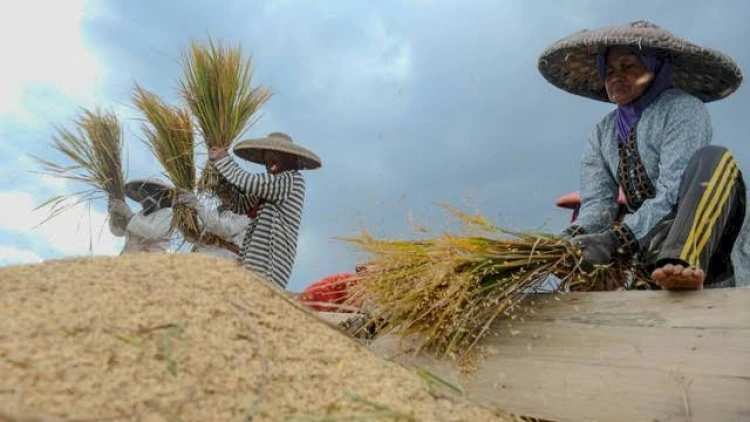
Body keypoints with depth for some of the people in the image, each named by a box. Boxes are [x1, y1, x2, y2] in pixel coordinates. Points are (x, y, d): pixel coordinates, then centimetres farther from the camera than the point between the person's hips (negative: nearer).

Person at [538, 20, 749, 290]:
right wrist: (573, 240, -27)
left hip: (702, 238, -5)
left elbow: (672, 195, -22)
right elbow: (596, 203, -5)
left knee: (712, 157, -29)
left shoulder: (682, 109, -9)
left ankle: (680, 265, -48)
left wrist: (617, 239, -35)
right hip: (651, 247, 5)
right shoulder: (603, 133, 7)